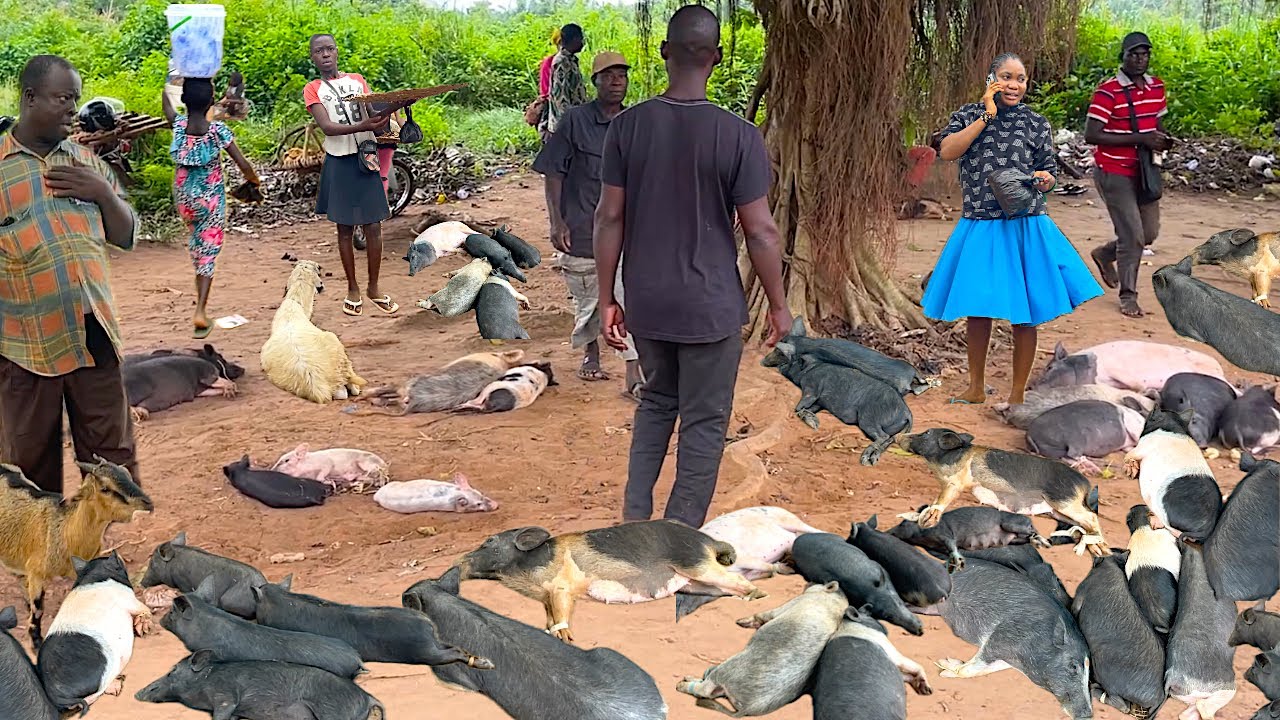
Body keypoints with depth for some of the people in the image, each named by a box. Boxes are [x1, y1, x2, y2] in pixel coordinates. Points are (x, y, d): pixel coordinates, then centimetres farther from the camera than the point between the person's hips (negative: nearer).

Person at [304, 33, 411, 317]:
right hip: (339, 163, -2)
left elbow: (374, 115, 3)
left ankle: (374, 288, 13)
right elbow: (327, 127, -14)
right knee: (345, 227, 6)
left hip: (366, 157, 2)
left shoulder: (357, 80, 11)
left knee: (373, 226, 1)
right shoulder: (313, 89, 1)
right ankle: (353, 290, 17)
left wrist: (397, 104, -18)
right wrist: (361, 127, -30)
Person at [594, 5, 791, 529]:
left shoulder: (628, 126, -5)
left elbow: (610, 217, -2)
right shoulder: (738, 136, -14)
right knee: (704, 423, 9)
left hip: (646, 303, 4)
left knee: (656, 401, 25)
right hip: (710, 306, -4)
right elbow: (760, 231, -10)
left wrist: (606, 299, 7)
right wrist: (778, 305, 3)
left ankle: (635, 518, 22)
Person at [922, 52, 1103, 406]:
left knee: (1024, 316, 3)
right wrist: (987, 116, -13)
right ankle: (976, 388, 27)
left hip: (1026, 227, 0)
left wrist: (1042, 178, -14)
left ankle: (1017, 394, 16)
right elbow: (947, 151, -14)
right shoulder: (968, 115, 4)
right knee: (976, 309, 9)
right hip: (979, 227, 0)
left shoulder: (1036, 123, 5)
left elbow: (1047, 175, 10)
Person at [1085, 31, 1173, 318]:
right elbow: (1091, 135, -22)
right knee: (1133, 235, -7)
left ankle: (1105, 254, 39)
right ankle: (1128, 295, 9)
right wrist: (1140, 139, -25)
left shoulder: (1156, 87, 5)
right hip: (1114, 173, -7)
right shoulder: (1108, 91, -17)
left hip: (1144, 172, 7)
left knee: (1150, 233, 12)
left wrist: (1163, 140, -5)